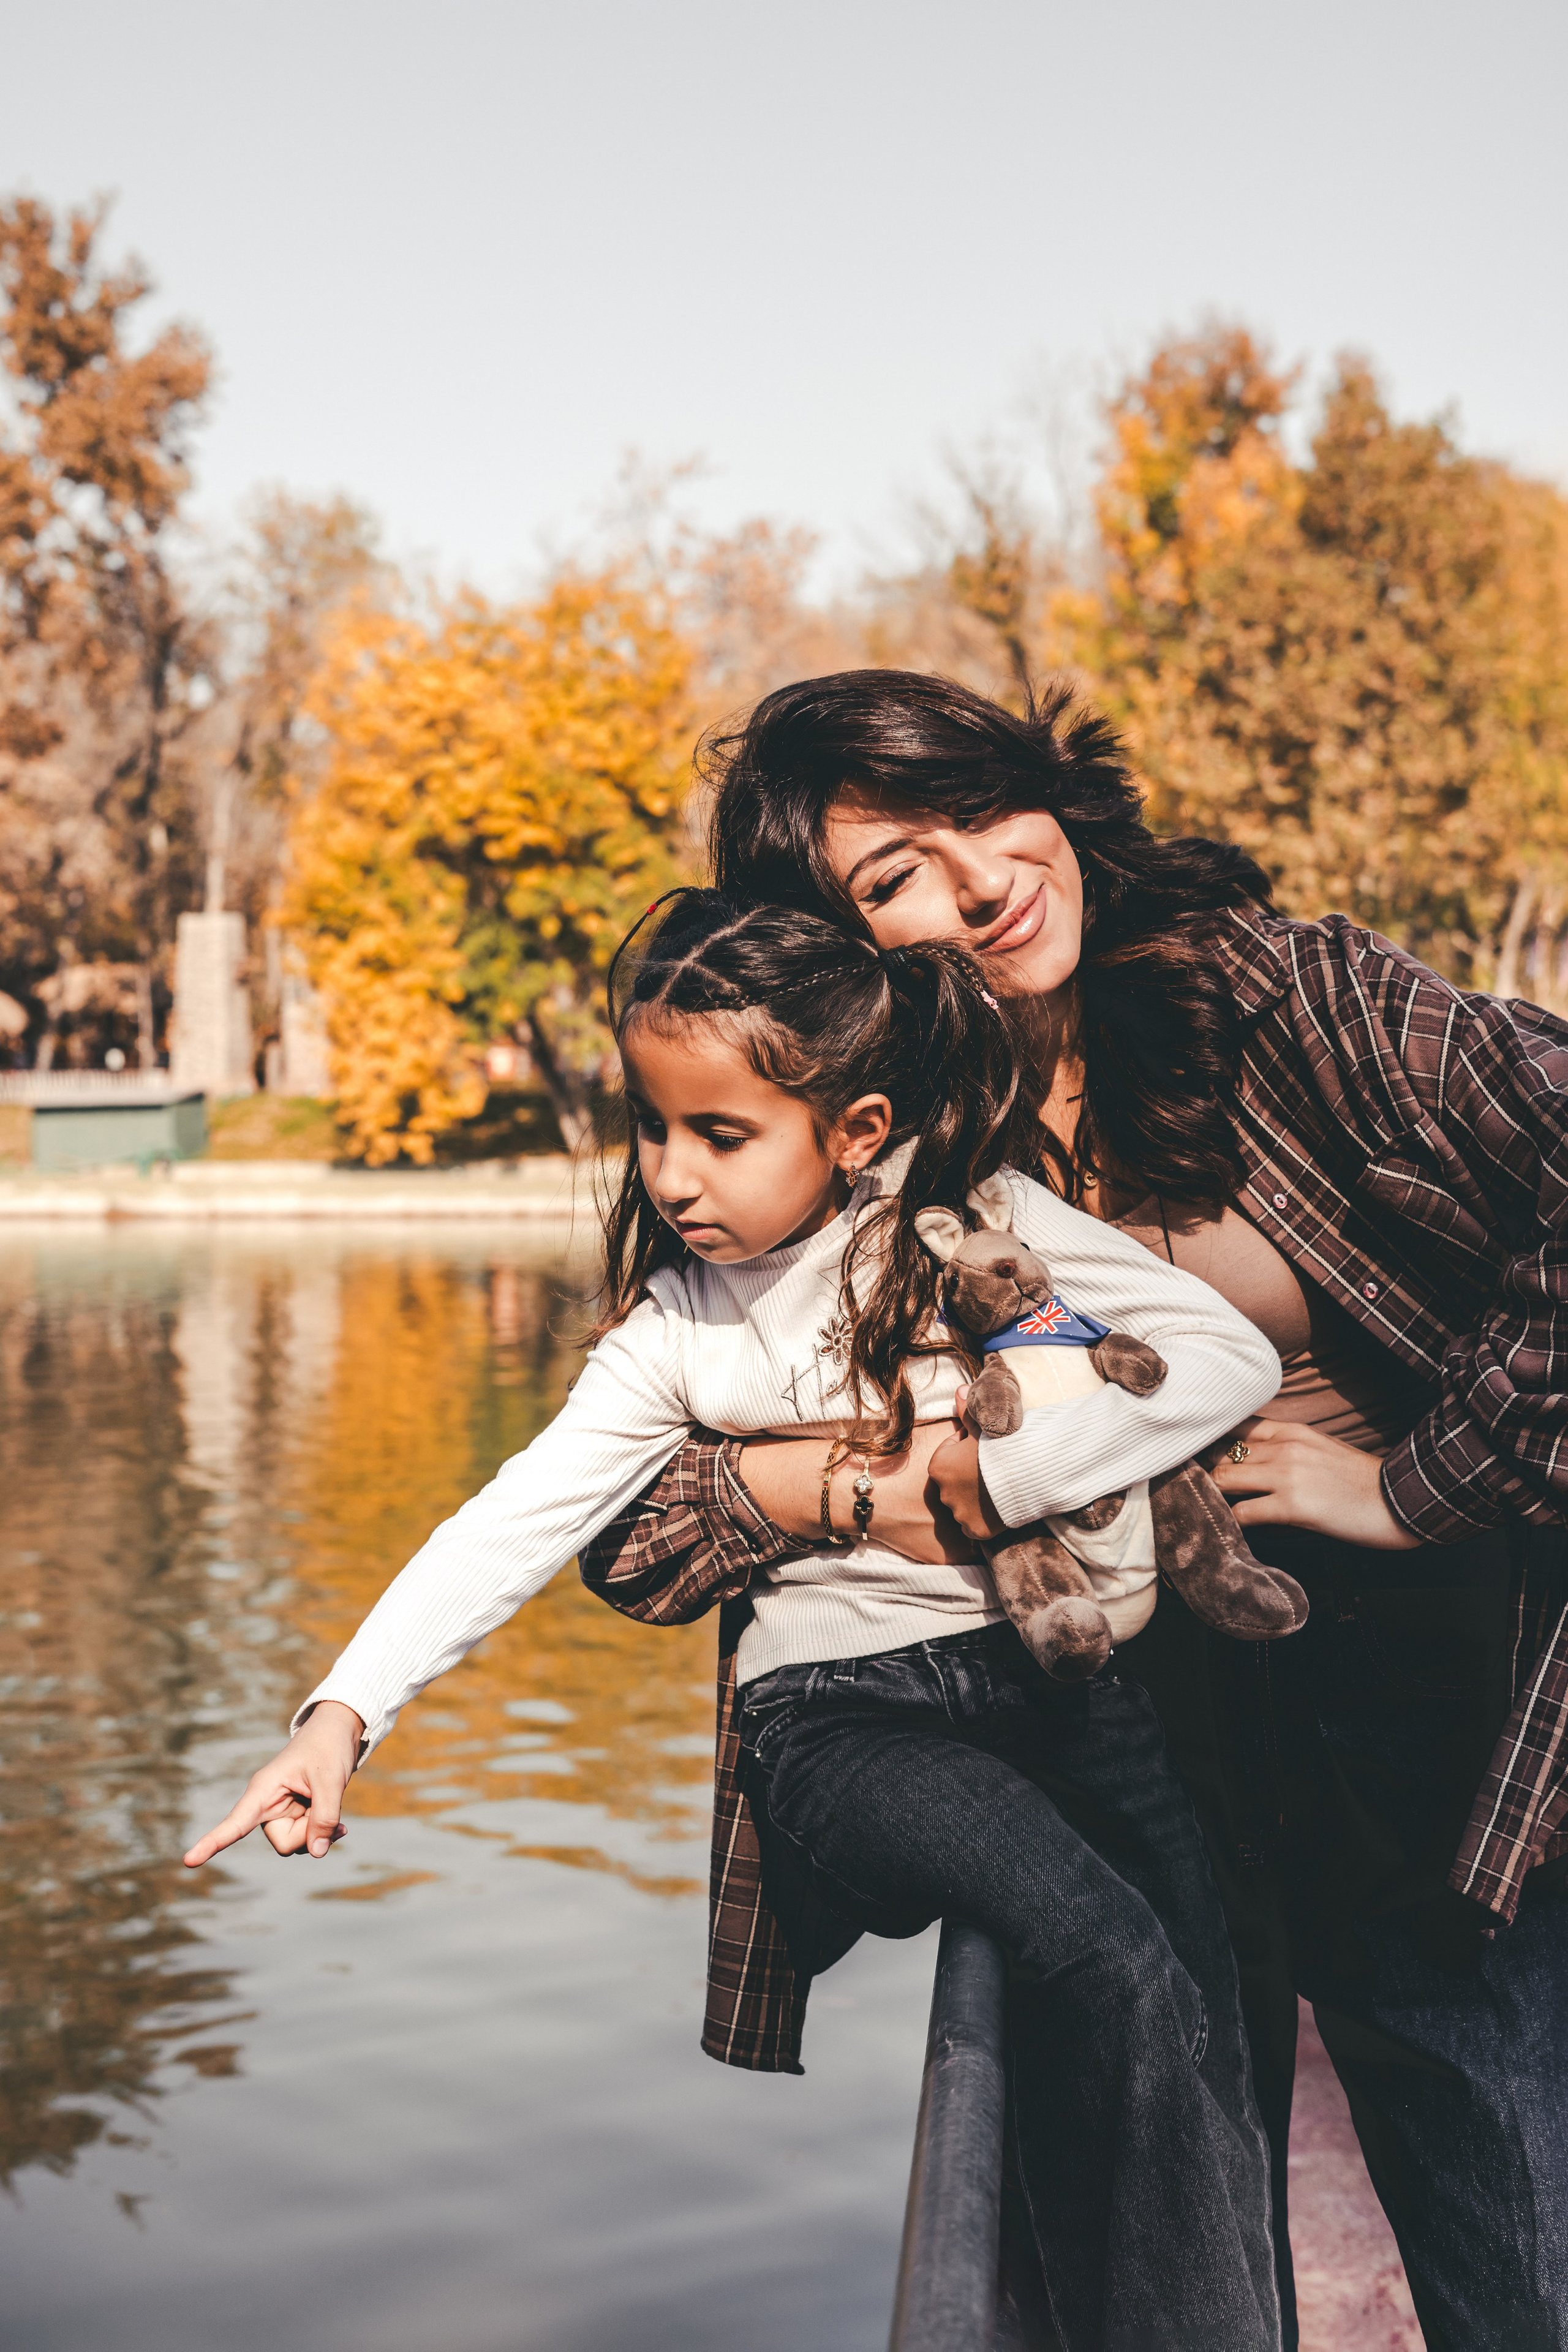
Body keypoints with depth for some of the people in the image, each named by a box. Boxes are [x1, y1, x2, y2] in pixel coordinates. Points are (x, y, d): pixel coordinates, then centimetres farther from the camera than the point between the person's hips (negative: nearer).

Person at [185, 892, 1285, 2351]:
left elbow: (1231, 1359, -9)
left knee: (1193, 1992, -20)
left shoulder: (975, 1217, -1)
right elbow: (517, 1522, 0)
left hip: (1048, 1650, 1)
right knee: (1104, 1955, -28)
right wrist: (345, 1710, -11)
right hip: (840, 1711, -1)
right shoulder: (673, 1329, 5)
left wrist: (970, 1480, -13)